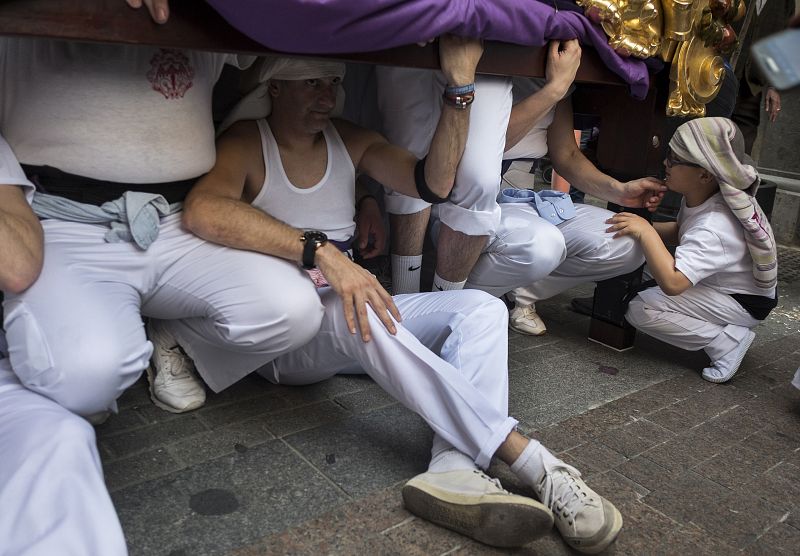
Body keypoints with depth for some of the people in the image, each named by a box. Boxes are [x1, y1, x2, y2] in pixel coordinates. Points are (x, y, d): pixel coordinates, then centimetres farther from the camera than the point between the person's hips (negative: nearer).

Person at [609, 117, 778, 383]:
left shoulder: (712, 229, -35)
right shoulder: (700, 197, -11)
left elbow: (672, 283, -44)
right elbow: (680, 231, 6)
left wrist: (645, 232, -41)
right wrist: (645, 227, -11)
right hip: (726, 284, 10)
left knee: (640, 309, -22)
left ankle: (728, 341, -11)